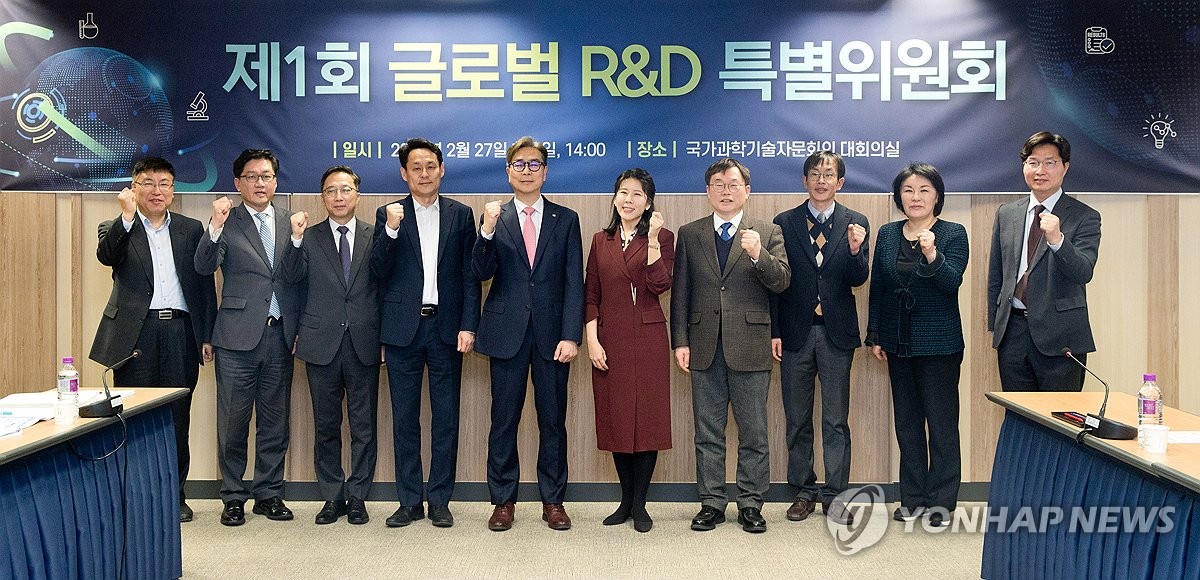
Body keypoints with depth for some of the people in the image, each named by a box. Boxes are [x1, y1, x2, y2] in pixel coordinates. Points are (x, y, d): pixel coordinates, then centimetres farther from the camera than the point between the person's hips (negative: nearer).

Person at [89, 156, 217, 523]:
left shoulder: (191, 229, 12)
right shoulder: (117, 229, 9)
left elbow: (204, 283, 10)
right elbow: (106, 256, -14)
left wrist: (207, 335, 5)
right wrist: (127, 215, -24)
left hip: (180, 331, 1)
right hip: (135, 333, -1)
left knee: (178, 419, 6)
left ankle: (175, 494, 17)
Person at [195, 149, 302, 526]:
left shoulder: (290, 222, 10)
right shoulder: (227, 223, 2)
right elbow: (204, 266, -13)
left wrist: (299, 328, 2)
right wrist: (215, 226, -28)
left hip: (279, 335, 3)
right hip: (238, 337, -3)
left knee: (275, 421, 10)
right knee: (233, 422, 5)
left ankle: (269, 494, 22)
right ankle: (233, 497, 18)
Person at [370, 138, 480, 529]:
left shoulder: (460, 215, 7)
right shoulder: (388, 215, 6)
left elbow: (470, 274, 4)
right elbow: (379, 271, -3)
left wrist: (468, 326, -4)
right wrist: (391, 229, -17)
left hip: (447, 328, 0)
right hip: (404, 329, 0)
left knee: (446, 419, 5)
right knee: (404, 419, 7)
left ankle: (440, 501, 16)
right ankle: (409, 501, 17)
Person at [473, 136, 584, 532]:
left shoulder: (566, 220, 7)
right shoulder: (494, 218, 6)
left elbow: (574, 283, 1)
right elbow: (481, 273, -4)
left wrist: (571, 335, -7)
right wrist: (488, 231, -20)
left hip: (552, 333, 0)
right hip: (507, 332, 0)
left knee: (553, 421, 7)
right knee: (504, 420, 6)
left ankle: (553, 501, 19)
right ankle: (503, 501, 18)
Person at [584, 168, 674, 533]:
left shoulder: (662, 237, 2)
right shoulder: (600, 241, 10)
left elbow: (661, 286, -13)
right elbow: (591, 296, 8)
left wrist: (653, 240, -18)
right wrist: (592, 340, -2)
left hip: (648, 339, -3)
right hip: (609, 340, 3)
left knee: (648, 418, 0)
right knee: (615, 419, 8)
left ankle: (639, 504, 12)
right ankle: (626, 500, 22)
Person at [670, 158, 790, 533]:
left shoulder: (768, 232, 5)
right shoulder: (689, 234, 9)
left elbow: (782, 282, -5)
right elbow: (680, 292, 7)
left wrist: (758, 254, -22)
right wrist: (680, 341, 1)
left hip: (750, 347, -1)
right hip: (704, 347, 2)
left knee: (753, 432, 6)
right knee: (708, 432, 9)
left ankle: (751, 504, 18)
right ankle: (711, 503, 20)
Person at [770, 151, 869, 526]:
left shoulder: (856, 223, 3)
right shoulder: (784, 223, 3)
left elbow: (858, 280, -4)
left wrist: (855, 251, -24)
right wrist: (774, 332, -2)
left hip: (836, 333, -1)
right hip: (796, 332, 1)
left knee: (836, 420, 5)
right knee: (797, 419, 10)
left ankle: (834, 495, 15)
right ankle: (804, 491, 23)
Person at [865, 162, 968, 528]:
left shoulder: (953, 234, -4)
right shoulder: (887, 235, 7)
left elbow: (952, 282, -17)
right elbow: (877, 288, 9)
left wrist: (932, 255, -34)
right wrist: (874, 336, 7)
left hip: (939, 344, -4)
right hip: (898, 343, 4)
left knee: (941, 423, 2)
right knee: (906, 422, 11)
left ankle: (940, 501, 13)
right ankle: (912, 498, 22)